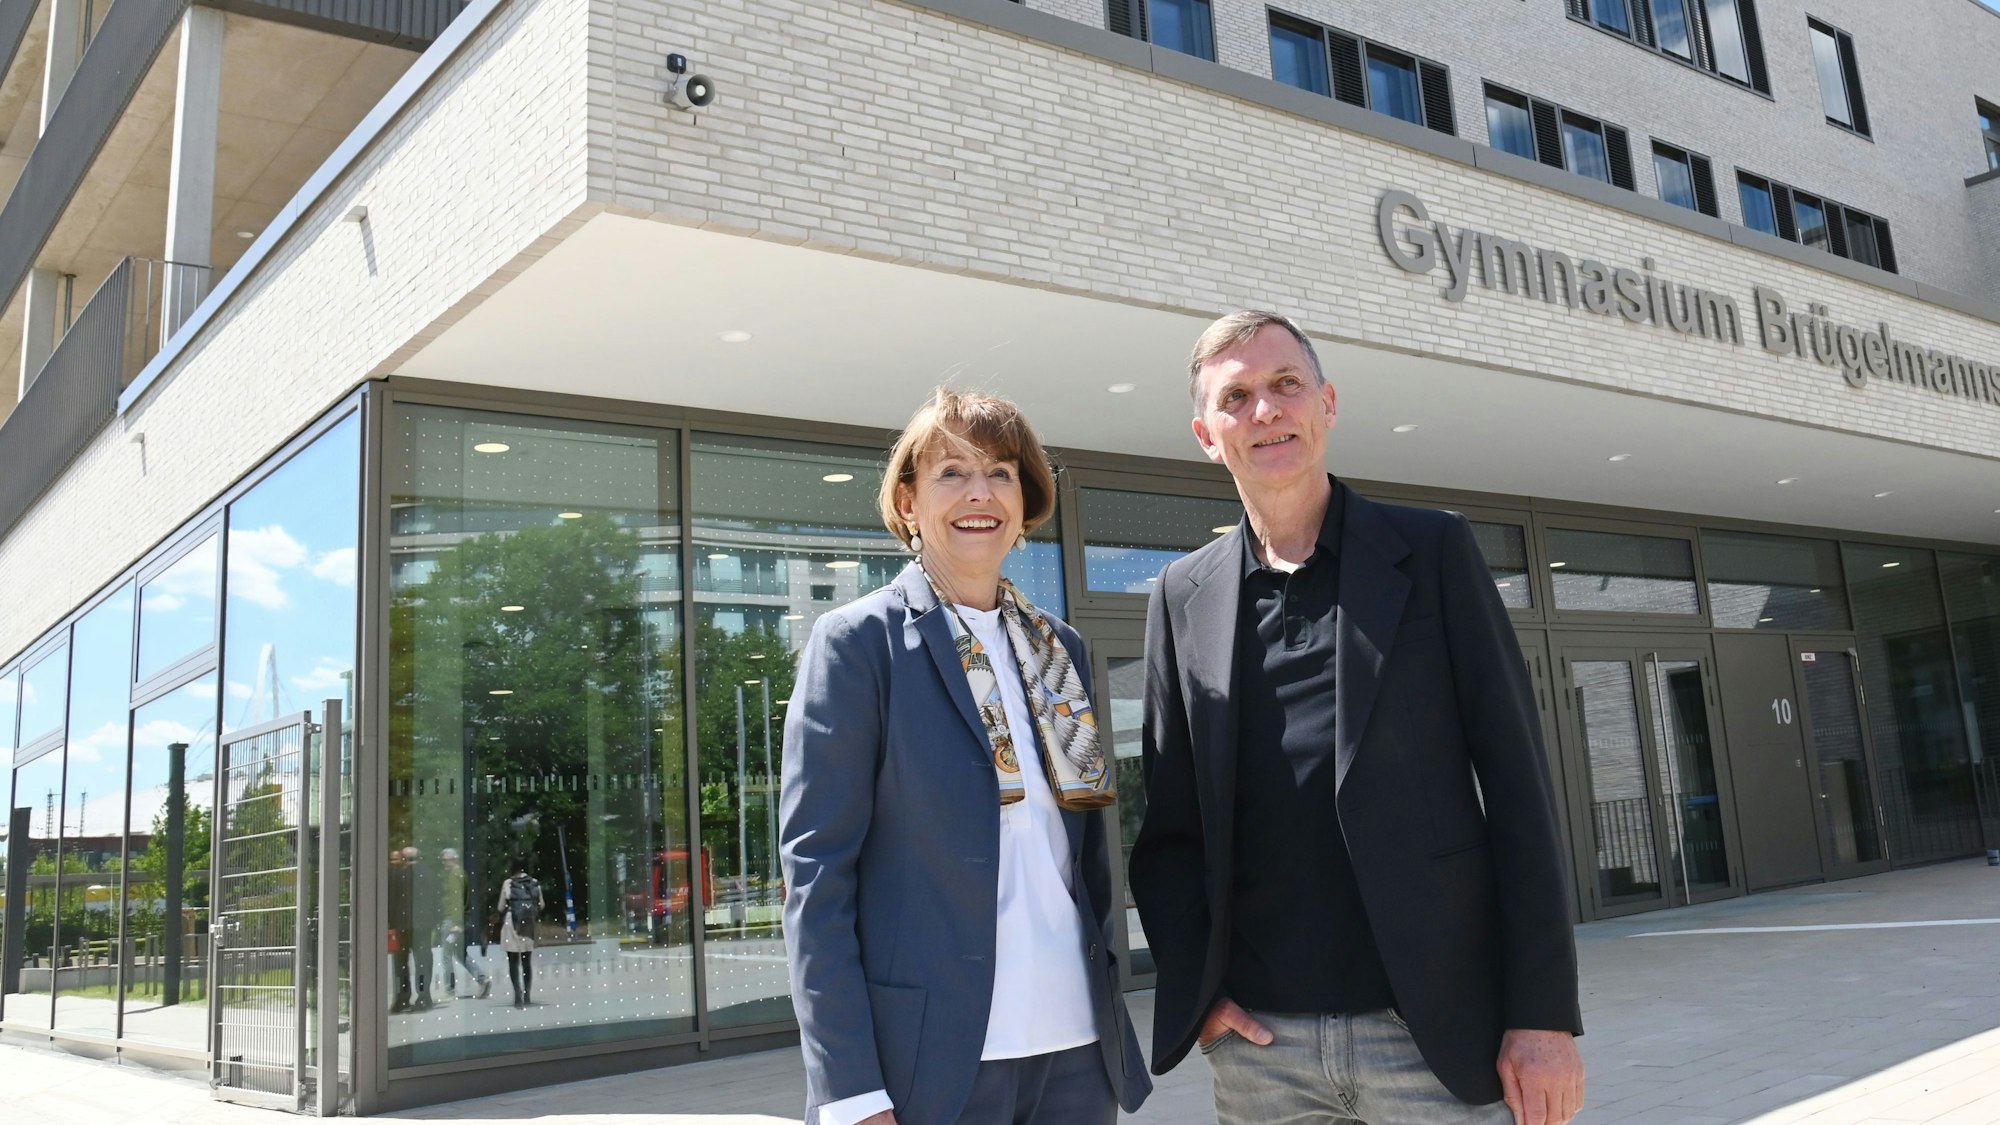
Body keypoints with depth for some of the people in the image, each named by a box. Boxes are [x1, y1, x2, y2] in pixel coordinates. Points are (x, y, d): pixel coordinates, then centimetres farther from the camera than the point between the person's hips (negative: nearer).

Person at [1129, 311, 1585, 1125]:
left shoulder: (1433, 552, 1)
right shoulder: (1184, 596, 6)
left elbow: (1516, 785, -2)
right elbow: (1170, 822, 10)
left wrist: (1543, 1012, -7)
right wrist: (1196, 987, -2)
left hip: (1436, 1032, -1)